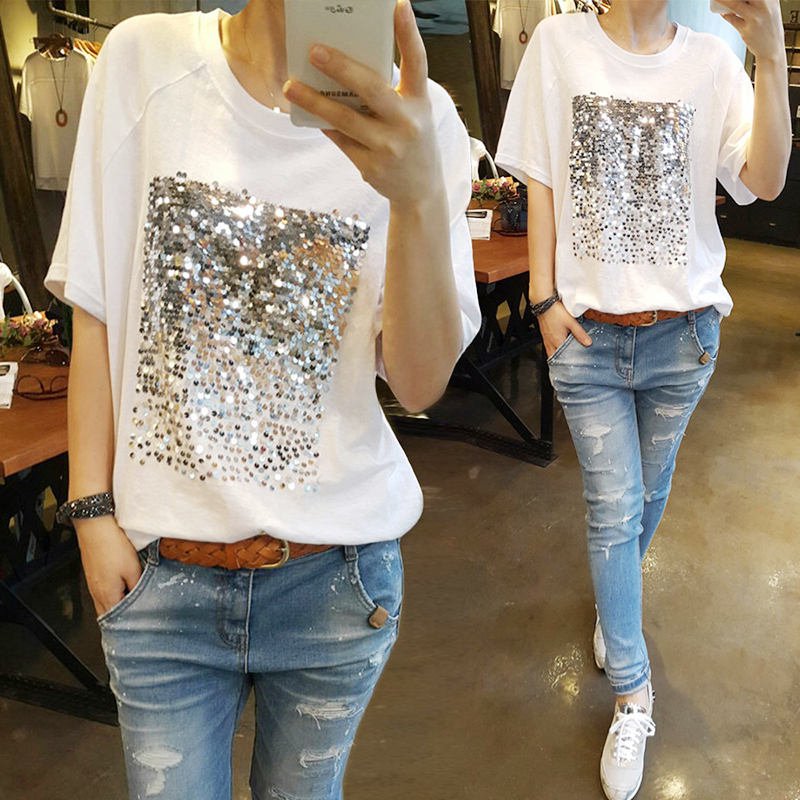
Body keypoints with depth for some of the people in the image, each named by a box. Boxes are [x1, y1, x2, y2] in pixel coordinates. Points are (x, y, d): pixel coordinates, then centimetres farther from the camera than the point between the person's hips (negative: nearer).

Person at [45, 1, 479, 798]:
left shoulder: (415, 116, -7)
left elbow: (419, 385, -14)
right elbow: (96, 314, -1)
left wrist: (421, 194, -30)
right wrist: (92, 510, -1)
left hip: (336, 579, 1)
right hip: (159, 569, 0)